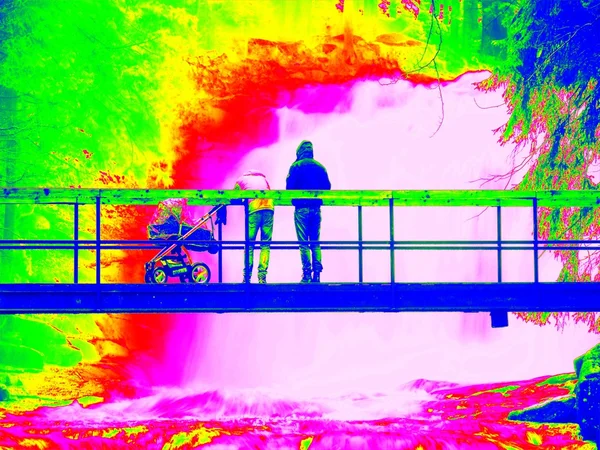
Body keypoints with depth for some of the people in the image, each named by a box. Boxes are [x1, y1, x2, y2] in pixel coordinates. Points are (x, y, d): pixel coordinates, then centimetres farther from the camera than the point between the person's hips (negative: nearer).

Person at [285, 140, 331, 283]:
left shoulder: (296, 166, -4)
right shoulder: (320, 167, 8)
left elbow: (289, 187, -10)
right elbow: (327, 187, 6)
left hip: (301, 208, -4)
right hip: (316, 208, 4)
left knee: (303, 243, -1)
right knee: (315, 242, 10)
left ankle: (307, 274, -6)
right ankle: (317, 273, 2)